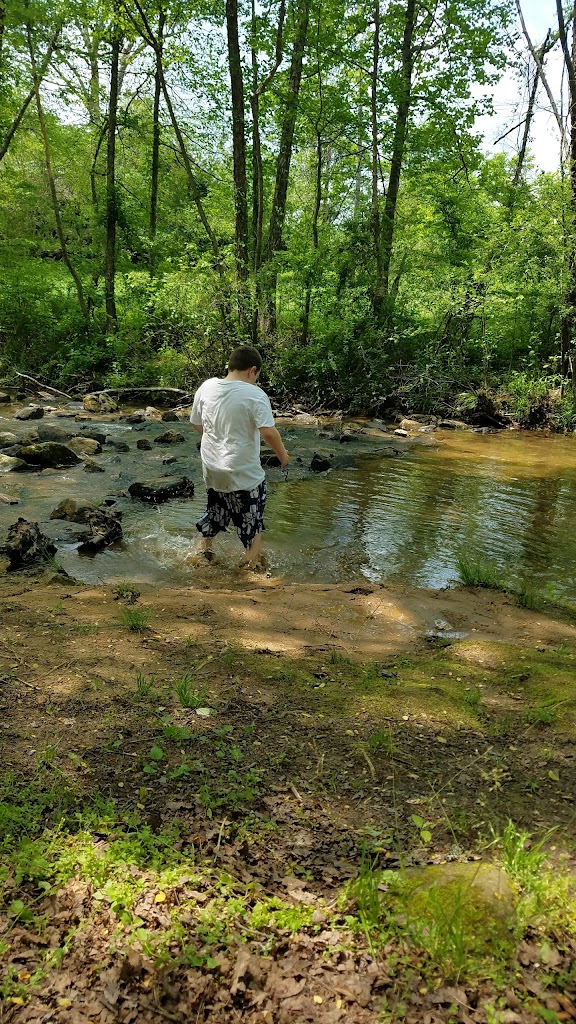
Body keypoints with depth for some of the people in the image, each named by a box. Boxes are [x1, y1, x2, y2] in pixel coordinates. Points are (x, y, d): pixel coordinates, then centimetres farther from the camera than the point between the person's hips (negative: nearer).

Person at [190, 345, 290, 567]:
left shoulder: (206, 387, -2)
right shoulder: (255, 395, -19)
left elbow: (196, 423, 9)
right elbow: (268, 432, -25)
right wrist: (283, 454, -8)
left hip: (211, 468, 6)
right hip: (243, 473, -6)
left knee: (216, 508, 27)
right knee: (252, 516, 12)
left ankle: (204, 549, 40)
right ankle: (252, 560, 22)